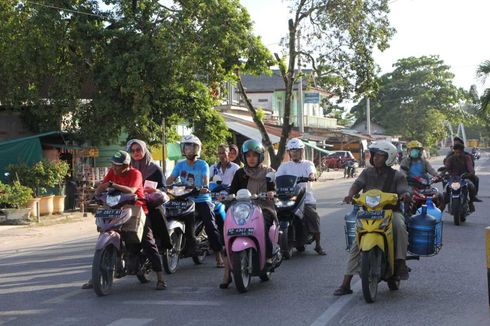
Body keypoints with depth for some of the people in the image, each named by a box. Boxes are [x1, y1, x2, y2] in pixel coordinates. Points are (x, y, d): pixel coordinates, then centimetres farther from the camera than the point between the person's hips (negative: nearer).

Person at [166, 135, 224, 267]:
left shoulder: (202, 164, 1)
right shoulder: (180, 165, 10)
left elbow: (206, 179, -14)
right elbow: (171, 179, -1)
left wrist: (205, 187, -37)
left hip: (202, 199, -3)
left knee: (211, 226, -13)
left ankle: (218, 255, -12)